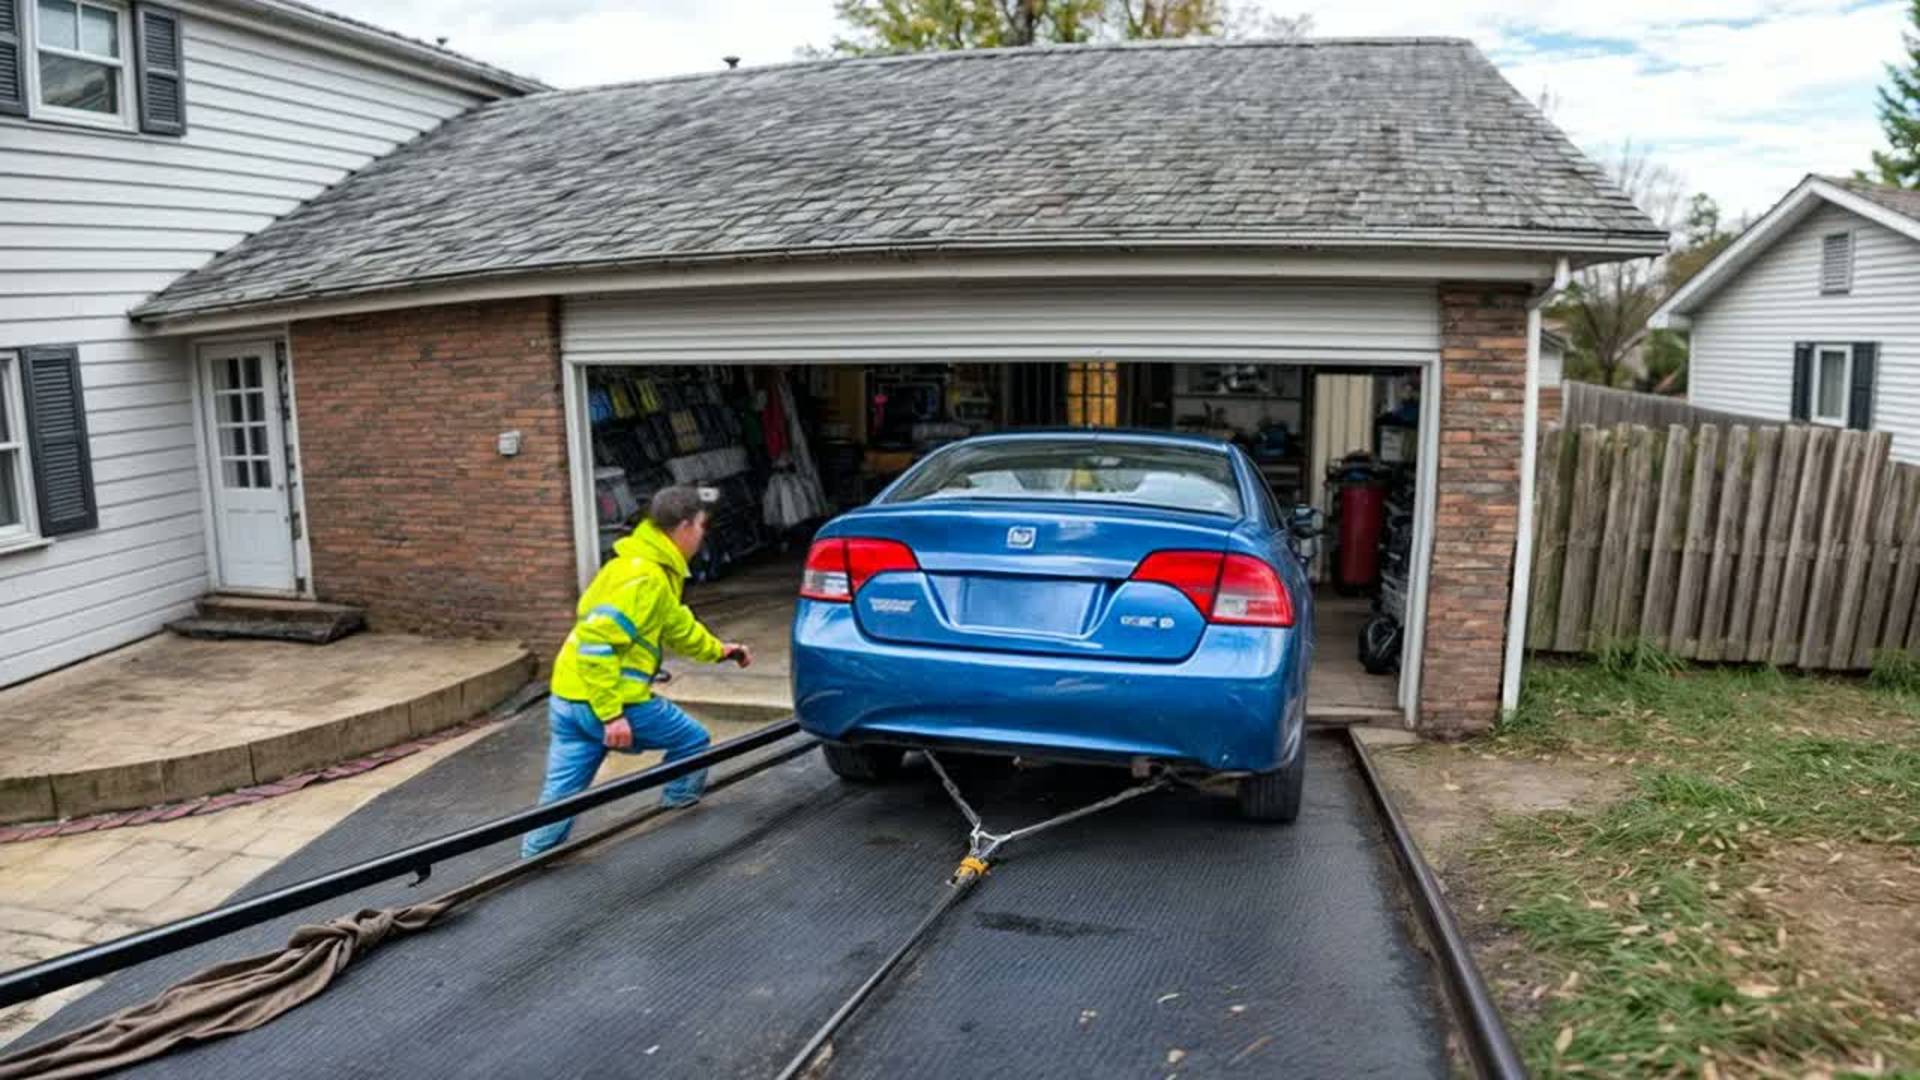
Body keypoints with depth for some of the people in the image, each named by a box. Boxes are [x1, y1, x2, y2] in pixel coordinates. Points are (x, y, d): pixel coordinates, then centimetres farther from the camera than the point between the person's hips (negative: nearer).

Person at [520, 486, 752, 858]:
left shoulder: (654, 570, 14)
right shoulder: (644, 577, -18)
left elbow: (677, 625, 32)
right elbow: (597, 642, -25)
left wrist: (718, 650, 42)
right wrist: (611, 714, -27)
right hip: (611, 701, -9)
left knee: (560, 794, 12)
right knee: (692, 742, 12)